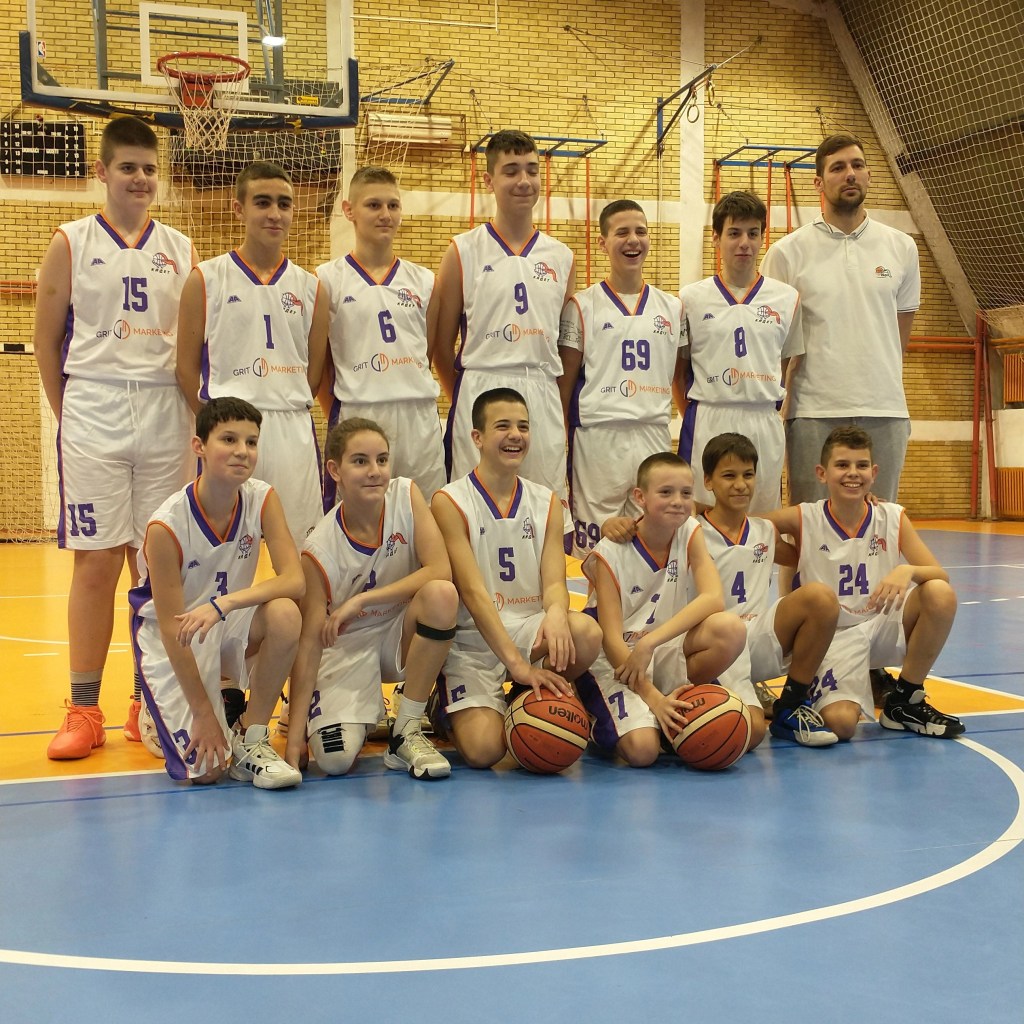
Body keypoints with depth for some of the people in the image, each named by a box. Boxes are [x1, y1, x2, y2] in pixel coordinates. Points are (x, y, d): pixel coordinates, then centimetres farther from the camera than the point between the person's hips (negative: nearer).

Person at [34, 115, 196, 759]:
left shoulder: (180, 250, 10)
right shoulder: (71, 244, 4)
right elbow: (47, 342, 6)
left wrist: (191, 414, 4)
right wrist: (73, 416, 3)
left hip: (165, 418, 2)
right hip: (94, 419, -2)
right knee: (97, 561, -2)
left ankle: (151, 703, 15)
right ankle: (84, 710, 7)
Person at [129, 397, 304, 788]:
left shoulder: (262, 499, -13)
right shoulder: (167, 525, -24)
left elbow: (294, 580, -24)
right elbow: (172, 629, -21)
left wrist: (224, 603, -39)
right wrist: (203, 713, -20)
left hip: (231, 626, 4)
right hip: (173, 642, -3)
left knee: (284, 614, -32)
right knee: (205, 769, -18)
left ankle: (251, 740, -12)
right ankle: (169, 714, 19)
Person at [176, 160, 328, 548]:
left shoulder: (309, 287, 9)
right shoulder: (206, 279, 1)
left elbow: (315, 371, 13)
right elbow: (187, 366, 2)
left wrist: (286, 410, 5)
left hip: (294, 432, 3)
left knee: (299, 551, 6)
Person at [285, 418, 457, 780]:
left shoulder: (406, 495, -14)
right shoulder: (319, 550, -19)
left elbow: (440, 570, -22)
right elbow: (310, 640, -18)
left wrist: (362, 600, -26)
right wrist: (295, 732, -22)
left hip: (401, 634, 2)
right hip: (347, 646, -2)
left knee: (441, 594, -32)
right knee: (335, 759, -22)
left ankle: (407, 733, -16)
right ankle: (346, 712, 19)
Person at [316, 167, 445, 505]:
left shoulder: (423, 281, 12)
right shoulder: (328, 279, 3)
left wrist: (419, 397, 10)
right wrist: (336, 415, 2)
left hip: (420, 417, 3)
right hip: (357, 416, -3)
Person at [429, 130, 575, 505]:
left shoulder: (561, 257, 11)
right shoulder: (463, 251, 2)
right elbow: (441, 346, 5)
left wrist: (559, 406, 10)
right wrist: (469, 400, 8)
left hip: (545, 400, 3)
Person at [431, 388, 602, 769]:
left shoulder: (546, 502, 6)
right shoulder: (450, 502, -9)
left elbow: (554, 582, -3)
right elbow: (473, 592, -17)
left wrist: (555, 614, -30)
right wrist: (517, 663, -27)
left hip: (529, 629, 4)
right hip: (472, 641, -4)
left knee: (586, 633, -30)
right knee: (484, 750, -24)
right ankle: (449, 712, 14)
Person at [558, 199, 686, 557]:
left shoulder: (672, 308, 13)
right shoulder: (582, 306, 3)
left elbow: (681, 378, 16)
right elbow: (565, 381, 2)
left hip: (656, 436, 3)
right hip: (598, 436, -3)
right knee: (593, 544, -2)